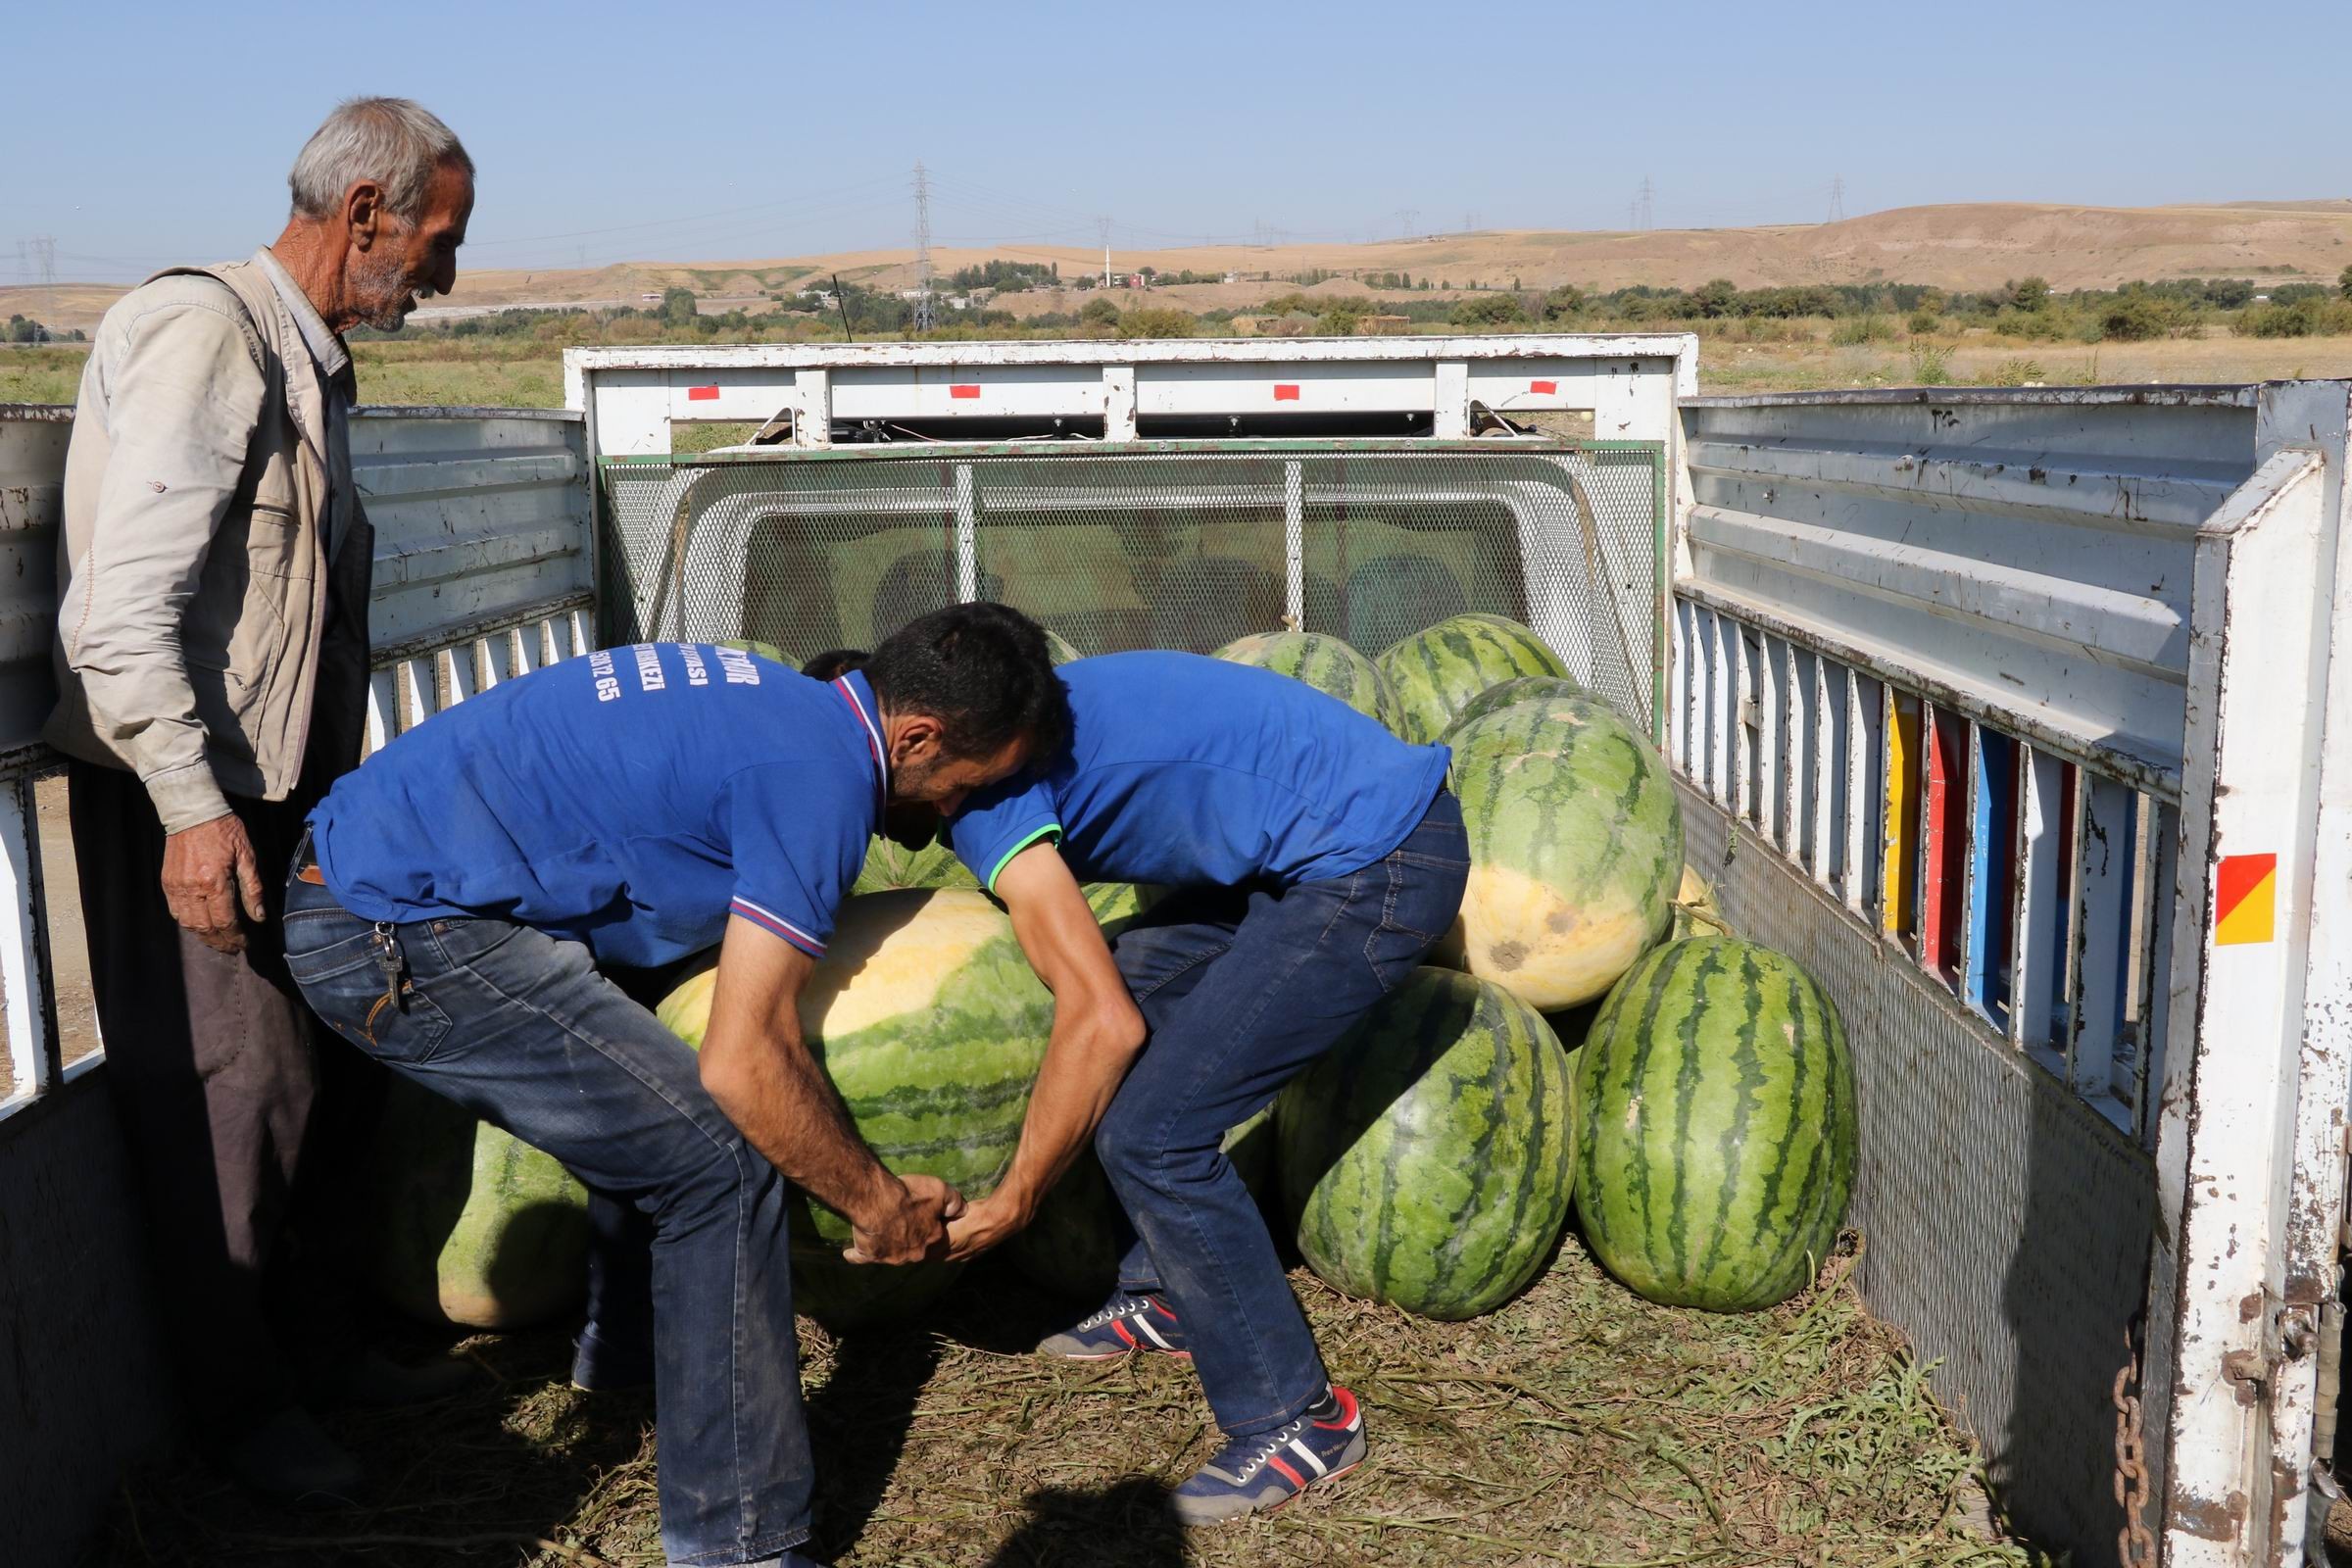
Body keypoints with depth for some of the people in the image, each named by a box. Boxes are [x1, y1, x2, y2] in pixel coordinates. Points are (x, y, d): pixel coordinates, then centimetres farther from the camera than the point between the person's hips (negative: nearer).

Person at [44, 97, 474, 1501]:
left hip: (286, 788, 9)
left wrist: (338, 784, 21)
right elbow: (122, 603, -23)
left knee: (331, 1067, 14)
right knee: (230, 1092, 0)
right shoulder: (201, 332, -15)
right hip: (190, 801, -9)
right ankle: (241, 1402, 16)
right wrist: (193, 806, -24)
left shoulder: (311, 362, 14)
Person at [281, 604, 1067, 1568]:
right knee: (722, 1162, -7)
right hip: (405, 935, -10)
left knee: (655, 1115, 24)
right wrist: (882, 1206, -4)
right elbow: (744, 1062, -18)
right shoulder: (820, 775, -16)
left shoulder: (776, 700, 12)